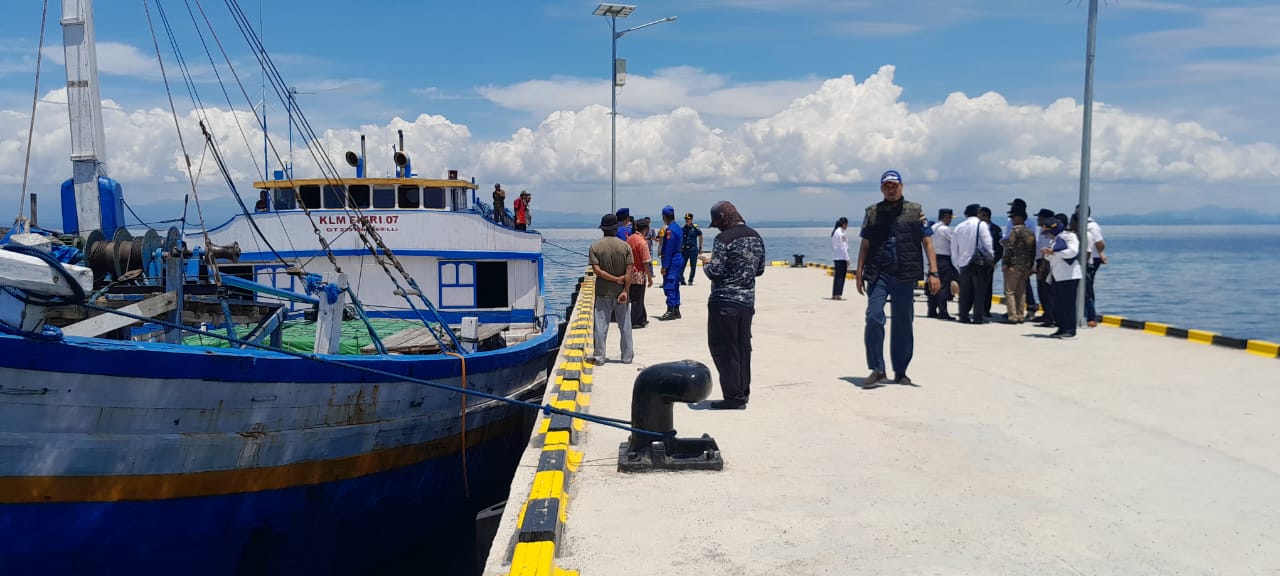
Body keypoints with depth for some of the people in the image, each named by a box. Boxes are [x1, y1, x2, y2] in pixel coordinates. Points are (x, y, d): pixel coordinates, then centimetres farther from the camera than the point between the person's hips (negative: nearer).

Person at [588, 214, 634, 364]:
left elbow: (597, 270, -13)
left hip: (602, 292, -1)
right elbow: (629, 271, -9)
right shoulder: (625, 246, -3)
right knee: (625, 326, 10)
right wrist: (625, 290, -9)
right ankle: (627, 356, 17)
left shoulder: (595, 247, -5)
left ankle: (599, 357, 7)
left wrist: (615, 279, -8)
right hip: (621, 292, 1)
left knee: (600, 326, 4)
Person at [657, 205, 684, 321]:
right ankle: (676, 311, 18)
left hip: (672, 261, -10)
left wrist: (664, 266, -18)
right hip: (679, 258, 10)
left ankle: (670, 311, -6)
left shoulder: (669, 230, -16)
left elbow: (668, 249, -20)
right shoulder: (678, 228, 13)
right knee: (675, 286, 14)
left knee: (669, 286, -6)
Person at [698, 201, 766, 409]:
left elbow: (714, 272, -17)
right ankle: (744, 392, 21)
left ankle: (733, 396, 1)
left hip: (724, 302, -7)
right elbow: (759, 269, 16)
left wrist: (706, 263, 2)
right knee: (743, 346, 15)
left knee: (723, 349, 0)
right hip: (747, 301, 7)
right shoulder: (756, 237, 9)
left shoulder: (724, 239, -15)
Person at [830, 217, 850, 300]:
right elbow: (843, 247, -16)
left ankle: (834, 294, 13)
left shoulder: (834, 231, 14)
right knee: (841, 276, -5)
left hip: (835, 257, 9)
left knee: (837, 276, 11)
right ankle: (838, 295, -6)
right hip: (841, 257, -9)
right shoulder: (841, 233, -14)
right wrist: (847, 259, -13)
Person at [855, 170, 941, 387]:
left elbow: (927, 242, 5)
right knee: (874, 318, -12)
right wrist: (860, 272, 4)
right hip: (877, 274, 0)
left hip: (905, 275, 0)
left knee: (903, 324, 5)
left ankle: (900, 371, 16)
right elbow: (865, 245, 11)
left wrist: (933, 273, -3)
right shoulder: (872, 212, 10)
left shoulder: (915, 211, 7)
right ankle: (877, 369, -3)